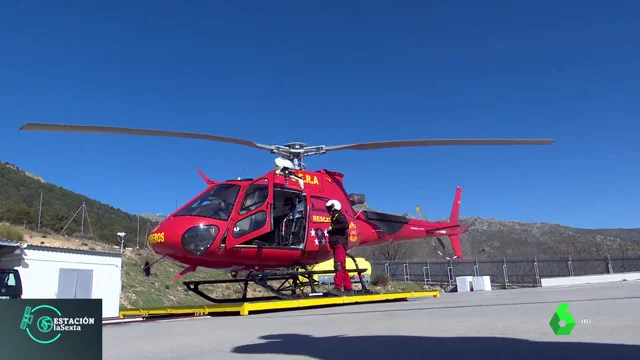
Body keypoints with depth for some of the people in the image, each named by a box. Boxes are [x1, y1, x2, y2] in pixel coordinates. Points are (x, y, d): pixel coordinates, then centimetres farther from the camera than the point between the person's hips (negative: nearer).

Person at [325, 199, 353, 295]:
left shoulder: (339, 215, -4)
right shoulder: (335, 217, 25)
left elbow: (345, 225, -21)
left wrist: (332, 228, -17)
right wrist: (331, 231, 7)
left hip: (340, 244, -11)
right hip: (337, 245, 11)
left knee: (339, 265, -19)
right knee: (342, 267, 12)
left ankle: (338, 287, -27)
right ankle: (348, 288, 16)